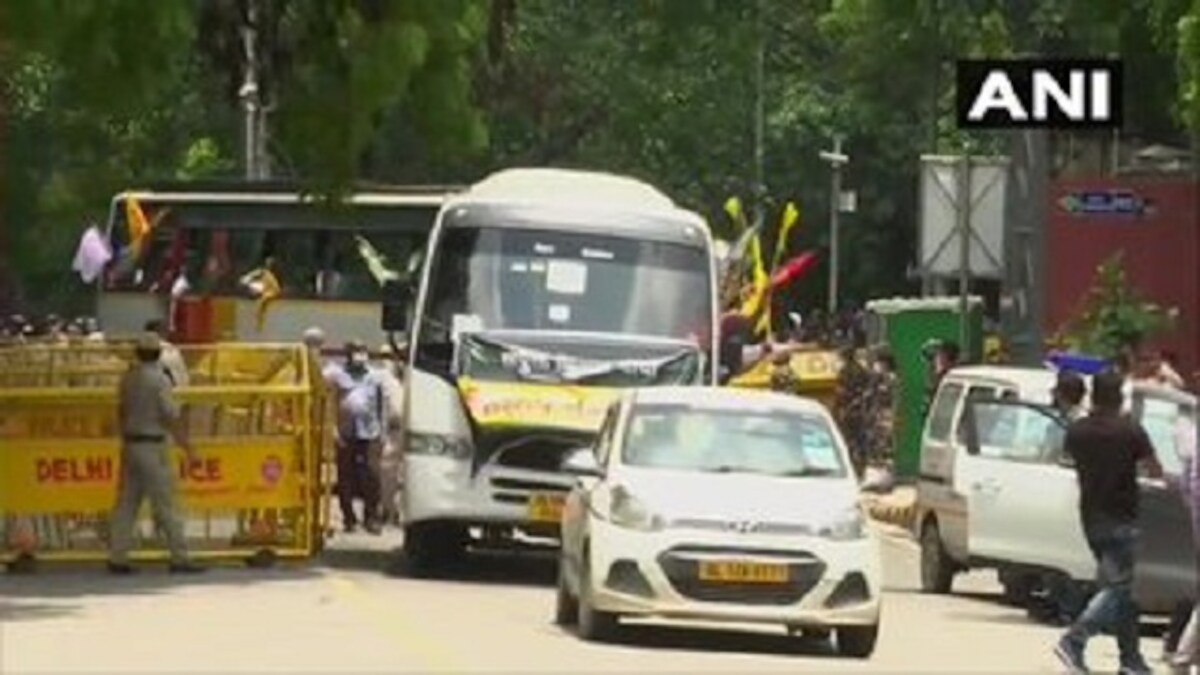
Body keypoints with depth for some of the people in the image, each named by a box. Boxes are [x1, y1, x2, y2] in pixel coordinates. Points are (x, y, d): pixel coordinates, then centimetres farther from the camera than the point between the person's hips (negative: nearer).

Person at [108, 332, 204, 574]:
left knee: (127, 501, 8)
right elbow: (171, 418, -14)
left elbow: (121, 412, 14)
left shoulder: (128, 377, 7)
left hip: (130, 445, 7)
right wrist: (189, 449, -10)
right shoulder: (158, 379, -12)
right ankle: (179, 558, -2)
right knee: (164, 503, -4)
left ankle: (117, 558, 7)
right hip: (153, 445, -7)